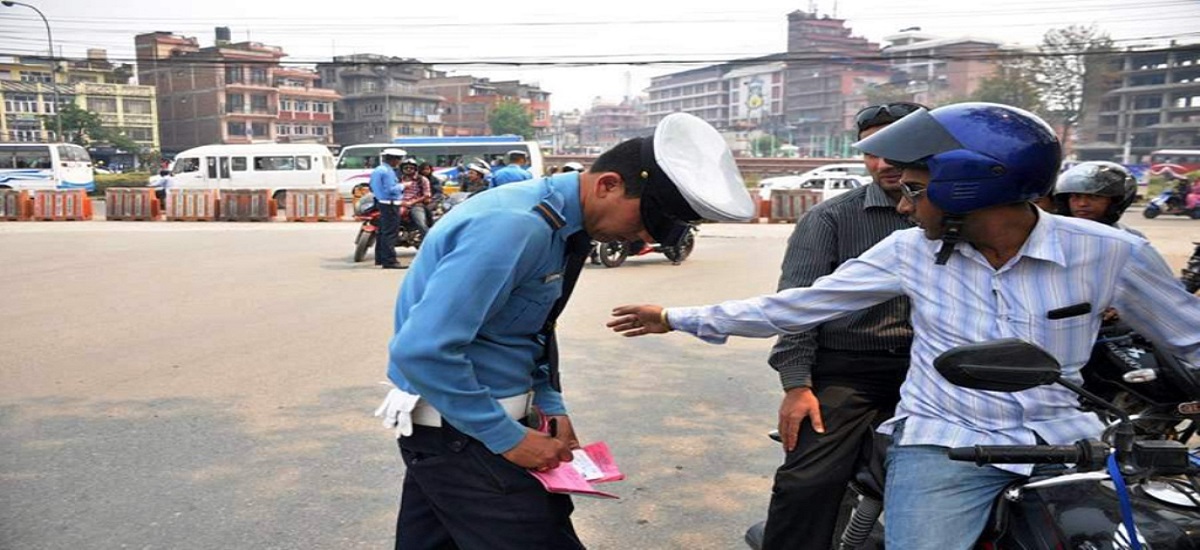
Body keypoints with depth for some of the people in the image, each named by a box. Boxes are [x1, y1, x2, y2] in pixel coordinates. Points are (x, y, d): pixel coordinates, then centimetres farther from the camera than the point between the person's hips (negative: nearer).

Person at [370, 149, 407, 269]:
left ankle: (380, 258, 21)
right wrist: (402, 186, -8)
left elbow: (372, 188, 21)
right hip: (390, 205, -10)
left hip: (381, 203, 10)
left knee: (382, 231, 15)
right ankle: (389, 260, -13)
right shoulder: (387, 171, -16)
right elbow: (391, 189, -22)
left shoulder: (376, 170, 16)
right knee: (390, 233, -11)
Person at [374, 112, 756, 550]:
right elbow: (422, 349, -29)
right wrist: (508, 437, -20)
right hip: (457, 428, -9)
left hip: (471, 414, 9)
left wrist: (550, 407, 10)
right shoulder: (516, 226, -26)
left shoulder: (561, 219, 3)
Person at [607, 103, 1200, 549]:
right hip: (945, 443, -1)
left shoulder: (1108, 253, -8)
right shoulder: (910, 250, -3)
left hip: (1065, 441, 1)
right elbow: (798, 306, 2)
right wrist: (677, 318, 3)